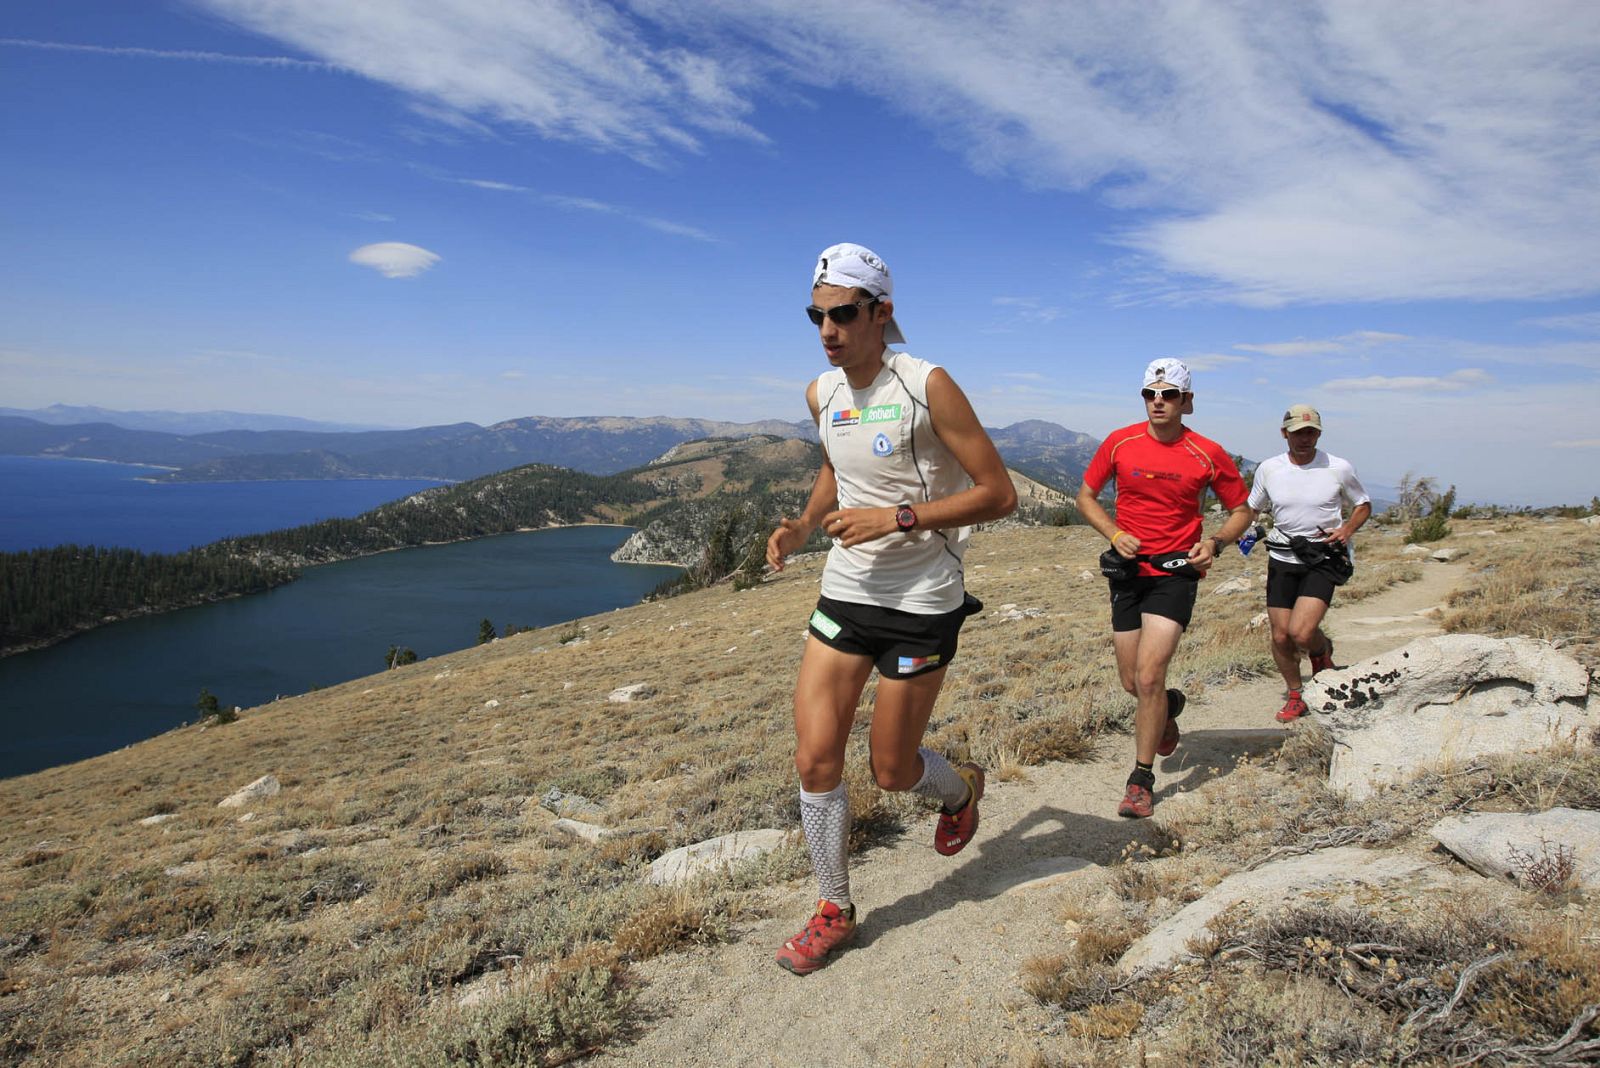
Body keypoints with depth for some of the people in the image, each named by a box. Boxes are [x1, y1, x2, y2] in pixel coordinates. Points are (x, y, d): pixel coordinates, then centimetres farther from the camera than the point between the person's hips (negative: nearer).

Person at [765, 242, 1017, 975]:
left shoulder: (927, 386, -15)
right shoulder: (821, 393, 4)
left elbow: (999, 494, -13)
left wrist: (897, 518, -22)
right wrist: (800, 526, 5)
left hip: (919, 604, -5)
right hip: (844, 593, 5)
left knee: (891, 770, 7)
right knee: (815, 759, 1)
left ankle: (961, 788, 44)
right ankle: (834, 911, 22)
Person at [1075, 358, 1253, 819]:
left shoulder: (1208, 454, -5)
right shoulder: (1119, 443, -2)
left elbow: (1240, 509, 8)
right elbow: (1086, 495, 9)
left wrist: (1215, 542, -12)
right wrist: (1114, 533, -8)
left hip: (1176, 573, -3)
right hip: (1128, 571, 3)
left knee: (1148, 676, -14)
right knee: (1132, 682, 9)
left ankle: (1142, 779, 2)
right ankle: (1169, 706, 46)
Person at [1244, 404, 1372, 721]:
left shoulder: (1339, 468, -4)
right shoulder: (1269, 469, 1)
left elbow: (1363, 505, 10)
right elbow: (1252, 508, 15)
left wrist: (1347, 530, -9)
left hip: (1323, 558, -3)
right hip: (1282, 559, 3)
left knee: (1301, 632, -19)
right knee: (1280, 637, 3)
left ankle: (1322, 650, 18)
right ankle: (1295, 696, 26)